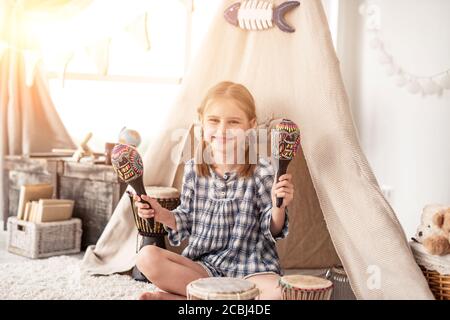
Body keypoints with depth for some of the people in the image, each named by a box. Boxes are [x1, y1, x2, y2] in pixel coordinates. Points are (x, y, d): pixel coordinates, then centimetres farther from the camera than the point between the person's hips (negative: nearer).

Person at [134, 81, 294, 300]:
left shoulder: (261, 172, -8)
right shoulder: (193, 169, 2)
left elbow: (273, 231, -3)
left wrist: (279, 206, -22)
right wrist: (162, 215, -4)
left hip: (249, 268, -1)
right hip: (202, 264, 2)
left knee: (280, 292, -34)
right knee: (147, 257, -20)